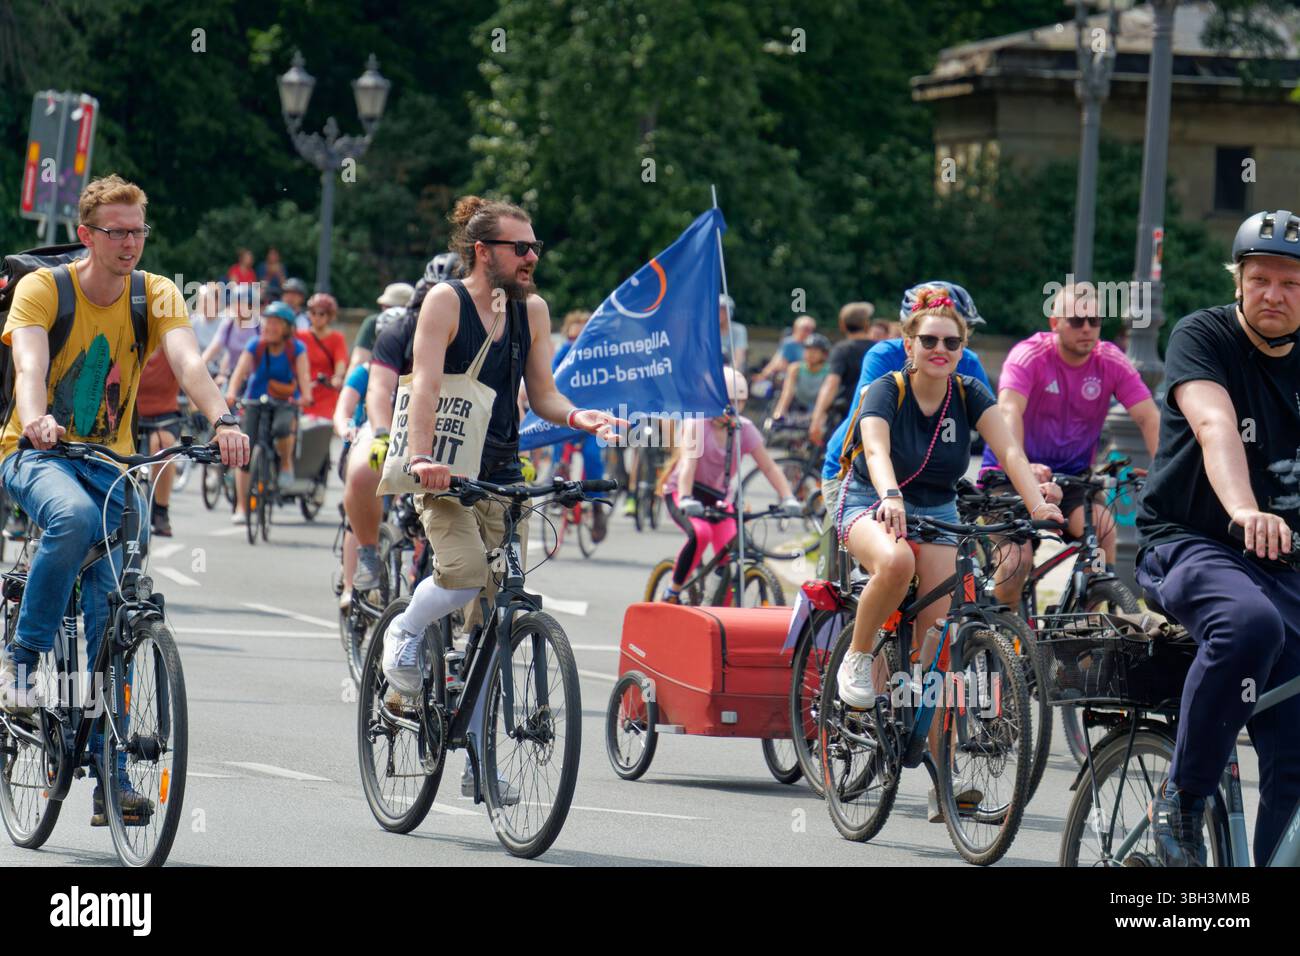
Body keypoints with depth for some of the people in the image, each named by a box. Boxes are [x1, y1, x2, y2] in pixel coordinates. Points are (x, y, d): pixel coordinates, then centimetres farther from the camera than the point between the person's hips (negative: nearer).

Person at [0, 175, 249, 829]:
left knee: (110, 613, -7)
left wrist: (222, 421, -41)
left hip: (109, 462, 3)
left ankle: (110, 774, -2)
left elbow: (187, 361, -21)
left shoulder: (156, 296, -3)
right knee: (75, 516, -38)